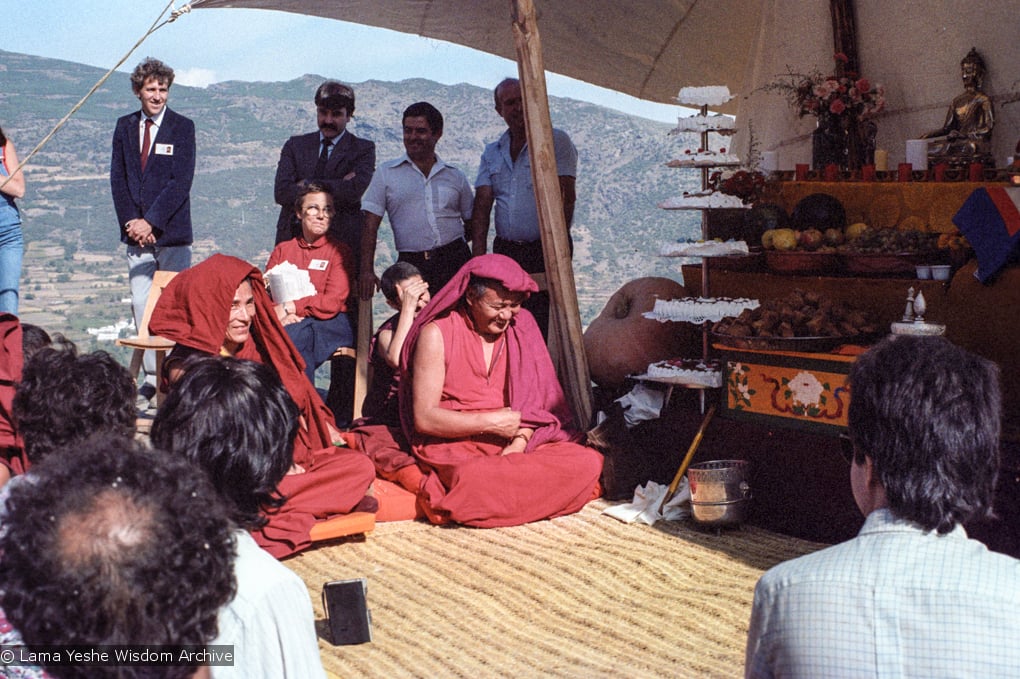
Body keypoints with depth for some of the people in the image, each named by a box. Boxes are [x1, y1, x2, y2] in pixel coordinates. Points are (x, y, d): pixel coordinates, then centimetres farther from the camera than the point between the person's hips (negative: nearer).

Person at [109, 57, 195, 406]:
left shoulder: (182, 127, 1)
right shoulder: (125, 127, 13)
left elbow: (181, 181, -7)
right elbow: (117, 178, 9)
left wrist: (151, 222, -13)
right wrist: (130, 221, -4)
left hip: (172, 233, -4)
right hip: (137, 233, 4)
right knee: (141, 305, 2)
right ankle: (152, 375, 8)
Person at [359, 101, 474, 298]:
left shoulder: (455, 177, 14)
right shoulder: (386, 174, 9)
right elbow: (370, 225, 4)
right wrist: (367, 271, -4)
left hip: (454, 260, 2)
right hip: (411, 265, -1)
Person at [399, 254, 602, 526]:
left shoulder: (521, 326, 10)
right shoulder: (437, 334, -4)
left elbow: (533, 401, 7)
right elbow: (424, 418, -9)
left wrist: (518, 443, -13)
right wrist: (492, 422, -14)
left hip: (517, 445, 5)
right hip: (454, 446, -5)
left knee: (587, 461, -21)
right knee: (476, 480, -40)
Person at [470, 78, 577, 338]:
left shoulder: (556, 141, 1)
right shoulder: (492, 153, 16)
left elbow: (565, 198, -7)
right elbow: (482, 205, 8)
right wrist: (478, 256, -4)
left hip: (545, 249, -5)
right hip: (506, 251, 5)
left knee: (543, 326, -12)